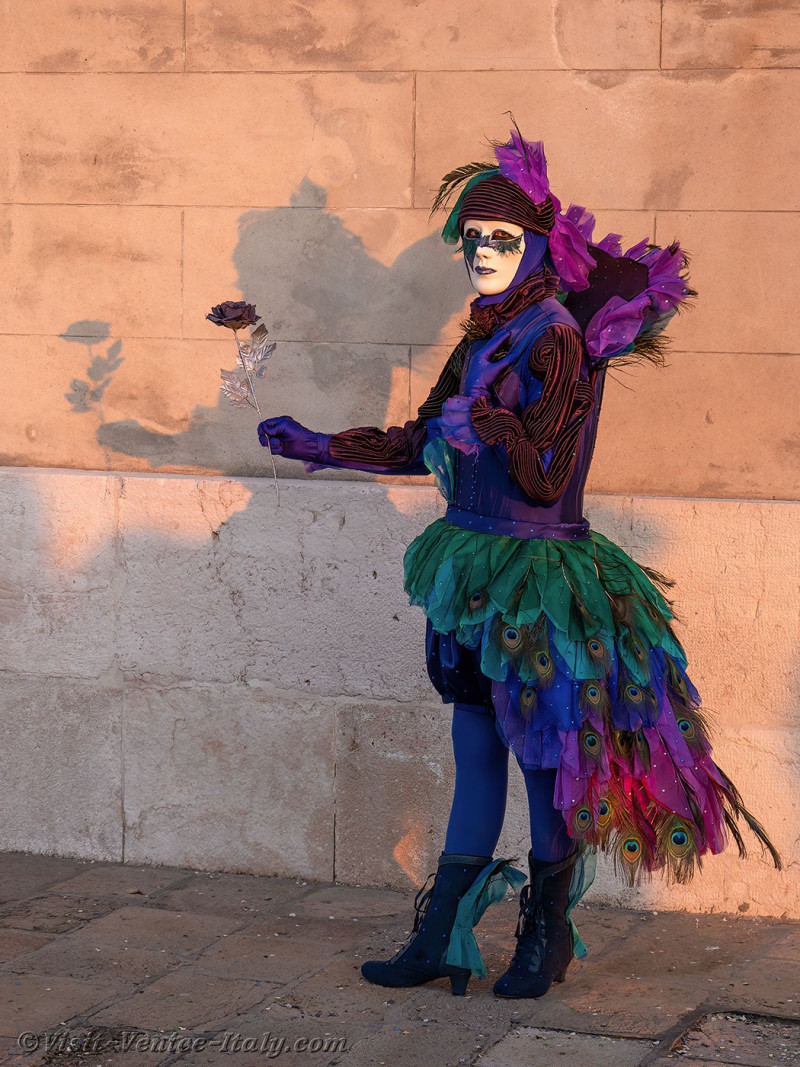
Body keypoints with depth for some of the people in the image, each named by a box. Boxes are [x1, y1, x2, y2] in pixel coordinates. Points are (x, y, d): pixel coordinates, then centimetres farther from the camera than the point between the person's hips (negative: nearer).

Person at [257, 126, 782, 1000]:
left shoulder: (556, 340, -14)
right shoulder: (483, 341, 10)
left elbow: (544, 478, -19)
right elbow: (419, 446, 19)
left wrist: (486, 427, -29)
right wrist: (320, 448, 19)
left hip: (537, 576, -8)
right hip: (477, 567, 8)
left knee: (544, 760, 4)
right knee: (476, 757, 12)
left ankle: (549, 937, 20)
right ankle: (441, 942, 17)